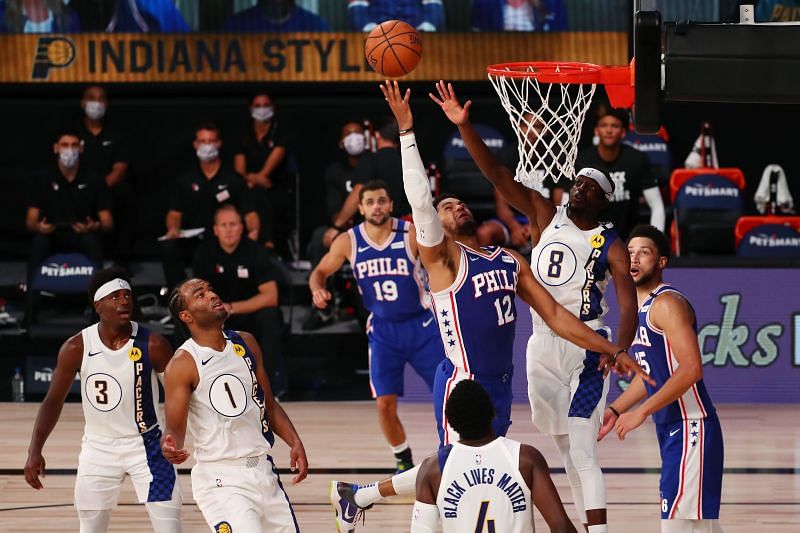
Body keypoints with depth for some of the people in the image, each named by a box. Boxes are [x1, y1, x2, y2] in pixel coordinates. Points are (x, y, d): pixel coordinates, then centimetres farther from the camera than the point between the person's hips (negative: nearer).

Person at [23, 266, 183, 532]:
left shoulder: (152, 345, -15)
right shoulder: (76, 348, -11)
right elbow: (54, 400, -2)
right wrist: (35, 450, -11)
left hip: (146, 445, -2)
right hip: (98, 448, 2)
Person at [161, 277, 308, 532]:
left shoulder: (245, 344, 9)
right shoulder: (182, 365, -10)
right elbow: (175, 427, -12)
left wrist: (295, 443, 3)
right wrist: (170, 446, -35)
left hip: (263, 470, 7)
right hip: (221, 480, -7)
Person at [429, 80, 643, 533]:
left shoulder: (610, 246, -6)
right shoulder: (548, 217, 5)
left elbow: (628, 301, -17)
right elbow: (497, 174, 0)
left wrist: (619, 348, -36)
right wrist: (464, 126, -10)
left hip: (585, 349, -5)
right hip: (543, 344, 5)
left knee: (582, 452, -15)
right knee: (566, 447, 10)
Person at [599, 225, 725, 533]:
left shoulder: (668, 304, -14)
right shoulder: (638, 307, 15)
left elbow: (691, 369, -24)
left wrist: (641, 412, -23)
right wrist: (616, 410, 15)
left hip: (690, 427, -10)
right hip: (669, 427, 10)